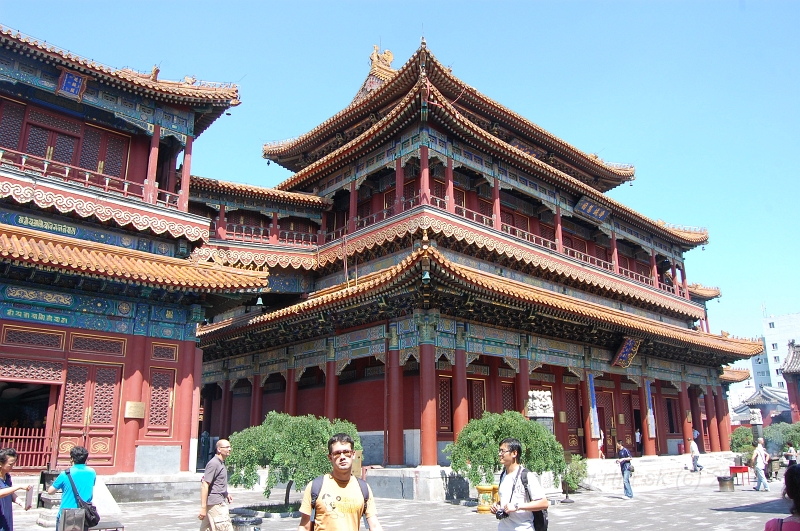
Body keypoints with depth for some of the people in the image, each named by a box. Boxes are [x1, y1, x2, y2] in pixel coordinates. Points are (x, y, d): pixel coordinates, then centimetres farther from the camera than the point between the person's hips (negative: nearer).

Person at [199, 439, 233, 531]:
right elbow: (204, 485, -20)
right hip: (215, 503, -10)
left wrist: (226, 494, 18)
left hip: (220, 502, 10)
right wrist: (203, 508, -22)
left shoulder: (221, 463, 16)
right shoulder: (213, 463, -15)